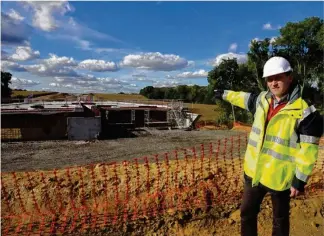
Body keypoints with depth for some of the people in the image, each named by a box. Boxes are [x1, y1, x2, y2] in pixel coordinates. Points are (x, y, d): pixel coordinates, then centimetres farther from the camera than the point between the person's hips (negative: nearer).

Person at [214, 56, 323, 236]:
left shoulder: (304, 112, -18)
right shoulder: (262, 100, 0)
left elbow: (308, 150, -15)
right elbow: (246, 99, 22)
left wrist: (300, 180, -14)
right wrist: (225, 94, 35)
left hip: (280, 177, -5)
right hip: (254, 172, 6)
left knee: (280, 219, 17)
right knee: (247, 212, 19)